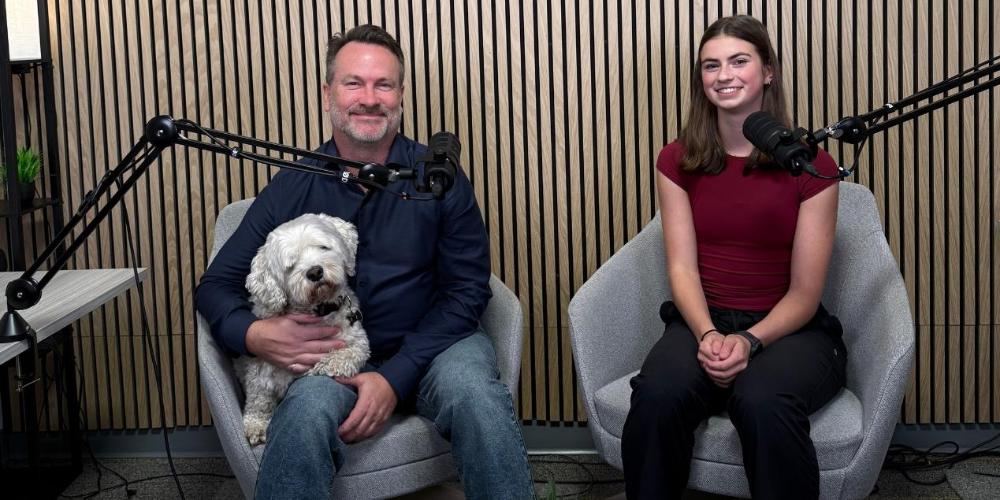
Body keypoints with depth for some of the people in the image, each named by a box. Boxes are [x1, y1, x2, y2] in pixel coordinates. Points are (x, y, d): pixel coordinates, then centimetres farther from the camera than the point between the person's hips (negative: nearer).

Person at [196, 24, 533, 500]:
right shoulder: (291, 189, 1)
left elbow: (468, 290, -4)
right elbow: (216, 285, 5)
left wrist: (398, 376, -17)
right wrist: (253, 335, -19)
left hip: (430, 346, 0)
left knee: (475, 393, -34)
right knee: (305, 414, -34)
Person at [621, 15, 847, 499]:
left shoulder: (811, 166, -2)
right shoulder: (678, 161, 6)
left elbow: (805, 291, -5)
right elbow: (682, 267, -3)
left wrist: (750, 341, -22)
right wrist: (707, 335, -21)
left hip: (787, 328, -1)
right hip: (701, 321, 2)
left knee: (762, 400, -36)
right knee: (657, 394, -32)